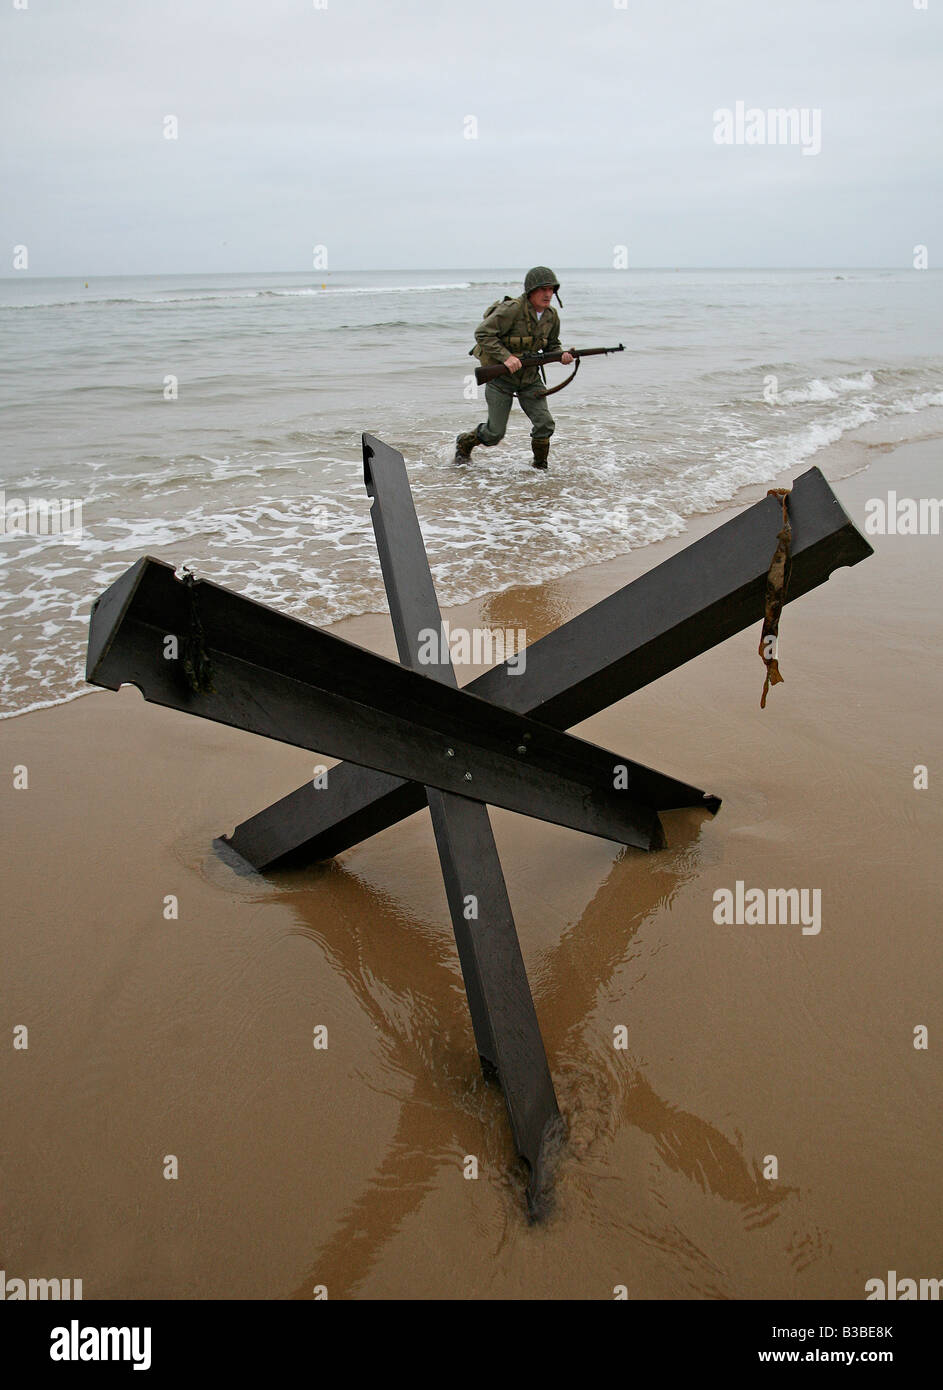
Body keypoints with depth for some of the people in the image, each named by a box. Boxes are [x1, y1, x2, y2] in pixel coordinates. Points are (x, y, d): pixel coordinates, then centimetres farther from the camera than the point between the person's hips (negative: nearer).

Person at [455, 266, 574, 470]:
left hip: (529, 378, 5)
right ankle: (464, 444, 30)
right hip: (501, 375, -5)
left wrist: (561, 355, -8)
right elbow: (482, 333, -23)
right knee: (494, 434, 0)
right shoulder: (512, 309, -23)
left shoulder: (552, 316, -1)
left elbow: (552, 344, 15)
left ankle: (540, 467, 13)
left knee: (545, 425, -8)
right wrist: (506, 356, -29)